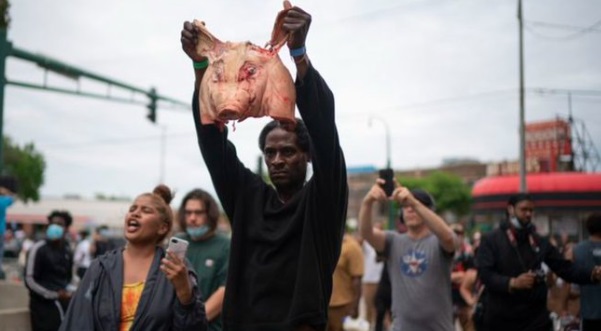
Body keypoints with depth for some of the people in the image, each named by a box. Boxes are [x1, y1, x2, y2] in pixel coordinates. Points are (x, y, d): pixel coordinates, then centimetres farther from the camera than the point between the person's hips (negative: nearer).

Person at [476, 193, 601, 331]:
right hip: (501, 319, -3)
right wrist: (512, 283, -28)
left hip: (536, 317, 3)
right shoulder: (491, 240, -3)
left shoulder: (539, 242, 10)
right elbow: (484, 273, -14)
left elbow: (565, 267, 7)